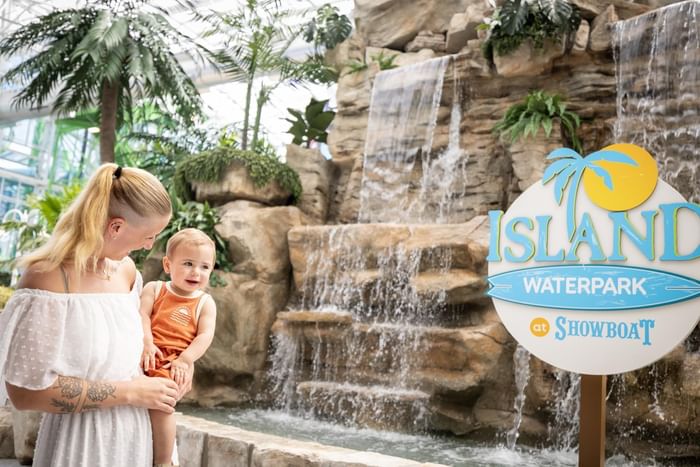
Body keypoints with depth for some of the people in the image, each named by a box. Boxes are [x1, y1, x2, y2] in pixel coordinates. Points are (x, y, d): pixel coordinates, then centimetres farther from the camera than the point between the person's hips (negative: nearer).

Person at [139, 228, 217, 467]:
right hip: (146, 356, 3)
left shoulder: (205, 302, 9)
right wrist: (146, 343, -19)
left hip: (175, 363, -3)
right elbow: (142, 315, -2)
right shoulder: (154, 289, 11)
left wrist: (185, 359, -15)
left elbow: (205, 335, -1)